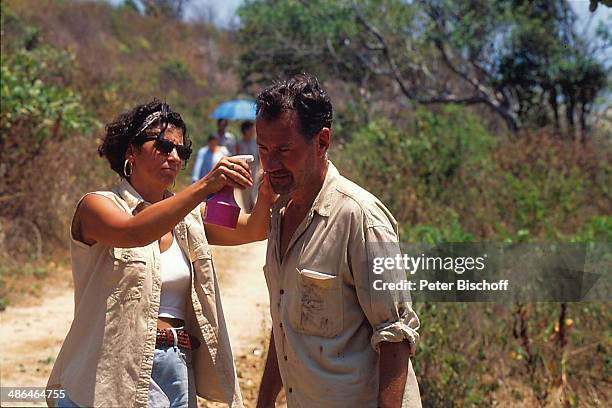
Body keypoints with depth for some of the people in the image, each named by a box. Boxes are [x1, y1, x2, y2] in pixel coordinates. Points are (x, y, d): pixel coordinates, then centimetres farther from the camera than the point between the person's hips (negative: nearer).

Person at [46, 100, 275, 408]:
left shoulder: (187, 215, 10)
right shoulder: (96, 206, -6)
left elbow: (253, 230, -1)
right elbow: (134, 232, -27)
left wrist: (267, 192, -22)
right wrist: (204, 186, -36)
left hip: (177, 372, 5)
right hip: (112, 377, -5)